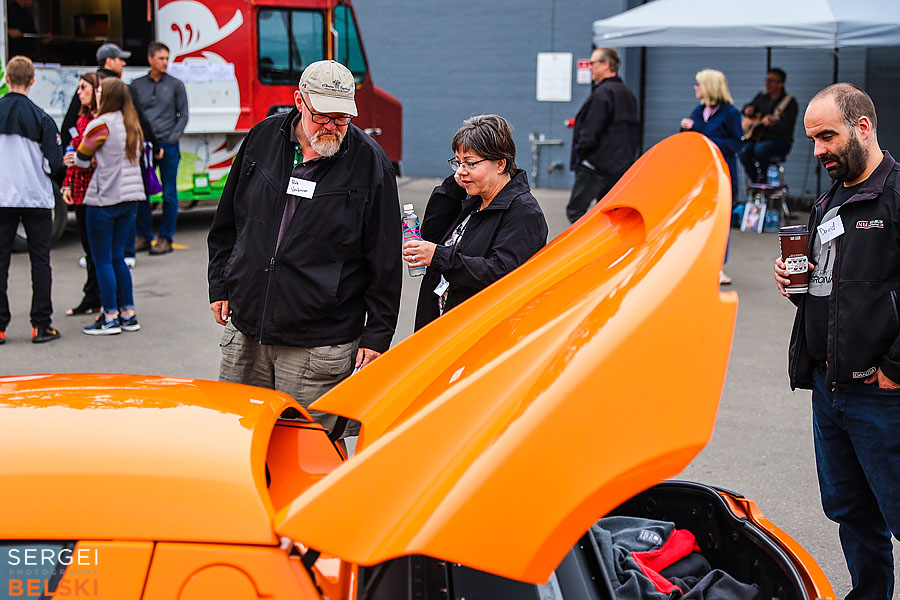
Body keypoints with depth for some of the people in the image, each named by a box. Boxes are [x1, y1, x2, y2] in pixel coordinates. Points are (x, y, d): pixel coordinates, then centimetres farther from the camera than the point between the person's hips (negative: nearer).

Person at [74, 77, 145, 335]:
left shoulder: (100, 125, -11)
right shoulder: (132, 124, 10)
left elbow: (82, 161, -3)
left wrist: (72, 157, 19)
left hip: (104, 199, -7)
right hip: (130, 197, 7)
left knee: (102, 259, 1)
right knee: (117, 257, 15)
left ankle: (111, 318, 3)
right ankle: (128, 314, 15)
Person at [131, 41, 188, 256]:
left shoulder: (175, 85, 6)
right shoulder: (137, 85, 10)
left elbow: (183, 116, 5)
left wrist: (170, 141, -6)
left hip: (168, 145, -2)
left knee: (169, 194, 0)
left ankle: (166, 238, 7)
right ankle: (143, 236, 11)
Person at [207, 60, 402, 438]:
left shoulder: (370, 163, -5)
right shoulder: (262, 138, 5)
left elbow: (385, 261, -2)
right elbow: (226, 223, 16)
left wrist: (377, 335, -3)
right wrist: (220, 287, 14)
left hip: (319, 347, -4)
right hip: (245, 330, 4)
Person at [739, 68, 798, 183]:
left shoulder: (790, 101, -7)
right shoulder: (762, 97, 11)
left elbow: (786, 129, -17)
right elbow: (747, 107, 30)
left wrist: (771, 124, -37)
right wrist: (748, 110, 4)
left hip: (780, 141, -5)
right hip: (757, 138, 5)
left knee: (760, 149, -35)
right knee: (744, 150, -26)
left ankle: (762, 181, -18)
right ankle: (755, 182, -12)